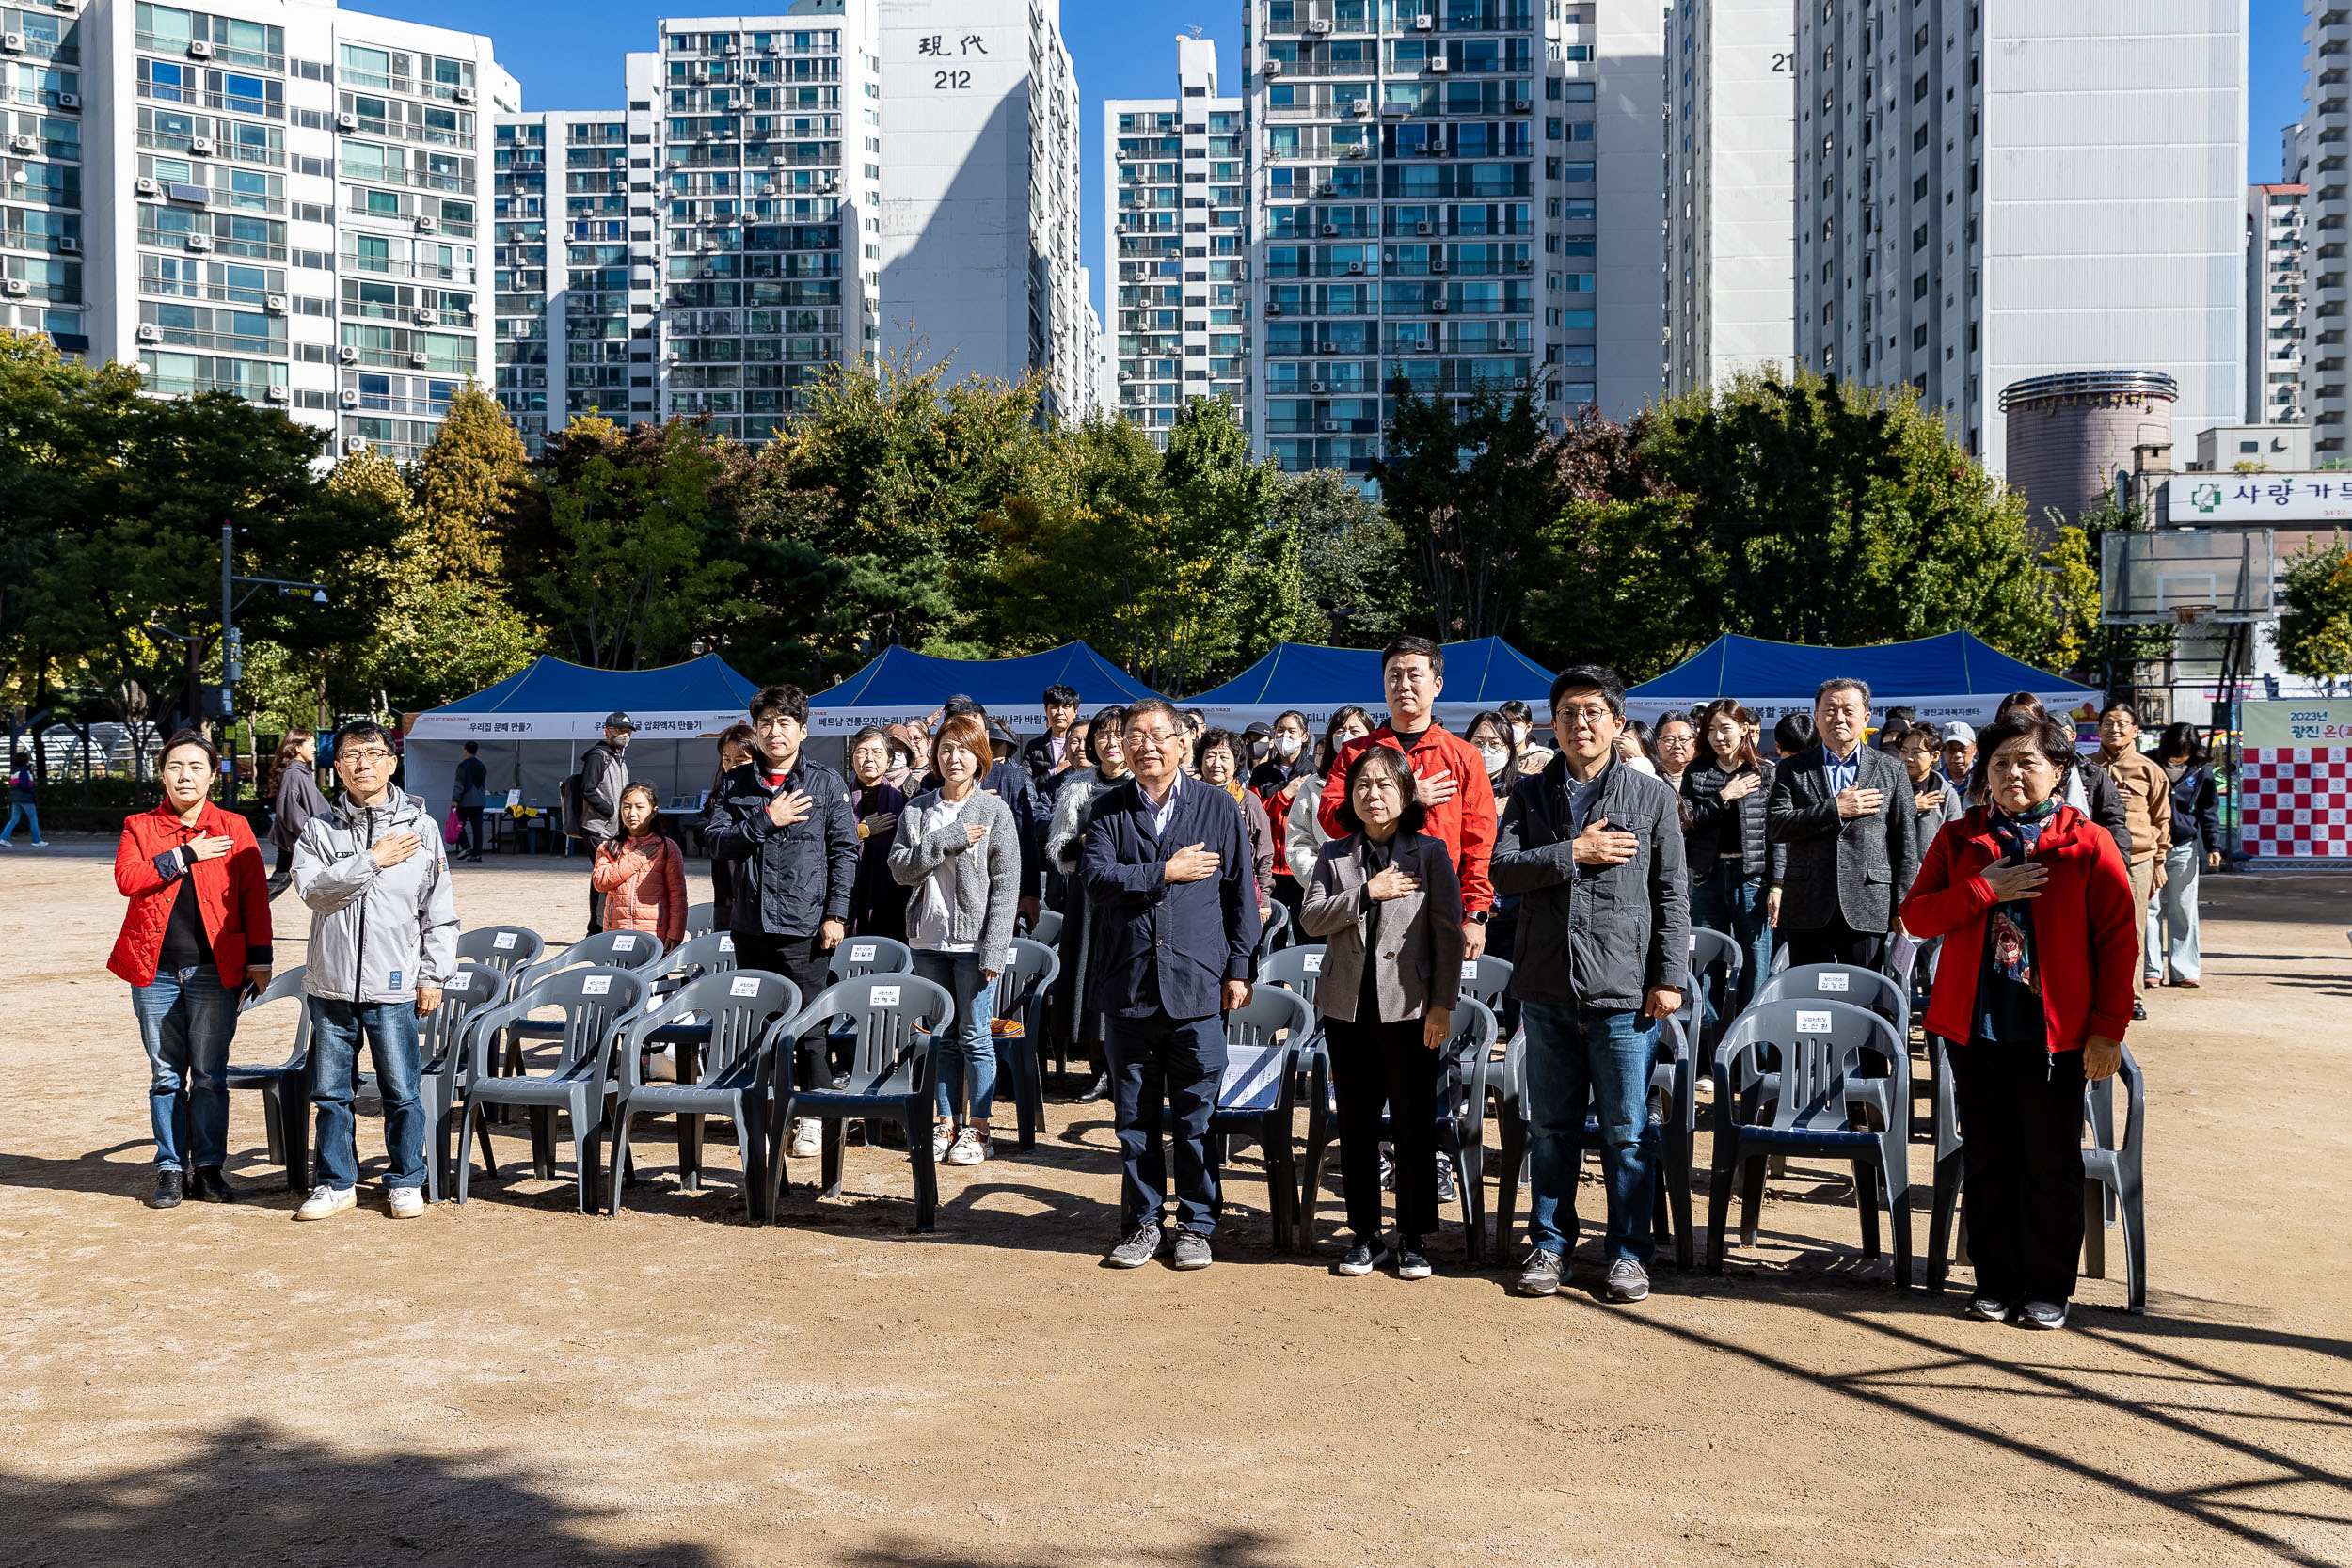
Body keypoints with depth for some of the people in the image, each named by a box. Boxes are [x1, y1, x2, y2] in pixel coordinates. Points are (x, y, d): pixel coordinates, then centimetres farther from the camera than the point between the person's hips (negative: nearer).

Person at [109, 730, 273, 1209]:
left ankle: (208, 1168, 11)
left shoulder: (234, 828, 6)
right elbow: (127, 878, -9)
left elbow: (255, 896, 4)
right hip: (155, 971, 1)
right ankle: (170, 1169, 14)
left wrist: (259, 957, -1)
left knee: (210, 1076, 2)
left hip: (214, 971, -1)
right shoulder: (139, 827, 9)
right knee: (165, 1076, 5)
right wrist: (185, 856, -13)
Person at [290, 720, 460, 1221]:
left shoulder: (421, 827, 3)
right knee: (330, 1090, 10)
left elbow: (439, 911, 4)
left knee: (401, 1091, 3)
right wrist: (372, 860, -15)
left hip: (393, 985, -2)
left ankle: (406, 1181, 17)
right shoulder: (320, 829, 6)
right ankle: (336, 1182, 23)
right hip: (330, 982, 2)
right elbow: (312, 889, -11)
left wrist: (433, 976, 1)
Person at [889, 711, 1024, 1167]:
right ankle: (946, 1123, 20)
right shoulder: (917, 809, 8)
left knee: (975, 1037, 1)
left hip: (973, 940, -4)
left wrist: (994, 950, -12)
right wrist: (948, 839, -15)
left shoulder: (995, 811, -3)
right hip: (929, 940, 4)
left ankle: (977, 1129, 10)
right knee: (944, 1037, 11)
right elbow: (900, 869, -2)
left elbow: (1006, 886, -6)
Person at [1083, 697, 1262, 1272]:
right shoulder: (1108, 810, 7)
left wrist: (1239, 968, 0)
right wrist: (1167, 872, -10)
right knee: (1134, 1116, 9)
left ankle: (1196, 1225, 17)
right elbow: (1095, 878, -8)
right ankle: (1142, 1223, 21)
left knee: (1196, 1116, 4)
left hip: (1197, 986, -1)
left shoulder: (1218, 806, 6)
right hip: (1128, 985, 1)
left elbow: (1240, 891, 6)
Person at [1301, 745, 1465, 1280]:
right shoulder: (1334, 856, 8)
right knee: (1356, 1128, 9)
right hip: (1347, 1007, 3)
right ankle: (1366, 1235, 20)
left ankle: (1412, 1240, 15)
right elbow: (1310, 918, -4)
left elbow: (1448, 932, -2)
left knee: (1414, 1128, 3)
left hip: (1410, 1008, -2)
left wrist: (1442, 1005, -7)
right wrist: (1368, 893, -15)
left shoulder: (1430, 854, 1)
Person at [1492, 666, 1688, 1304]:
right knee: (1552, 1127, 12)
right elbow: (1502, 868, -4)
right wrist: (1573, 853, -13)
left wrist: (1670, 977, -4)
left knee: (1627, 1132, 4)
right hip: (1548, 989, 2)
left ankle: (1628, 1252, 17)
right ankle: (1549, 1244, 23)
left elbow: (1672, 895, 2)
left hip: (1624, 993, -2)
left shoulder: (1652, 796, 3)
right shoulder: (1530, 793, 9)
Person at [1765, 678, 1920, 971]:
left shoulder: (1892, 770, 10)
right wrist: (1835, 810, -12)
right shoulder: (1794, 768, 8)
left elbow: (1905, 844, 8)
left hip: (1868, 910, 0)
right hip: (1807, 910, 0)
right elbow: (1775, 826, -5)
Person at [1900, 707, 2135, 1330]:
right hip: (1974, 1026, 3)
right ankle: (1995, 1280, 22)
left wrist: (2108, 1027, -7)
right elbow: (1916, 916, 1)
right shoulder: (1959, 839, 7)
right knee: (1986, 1159, 9)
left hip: (2056, 1033, -2)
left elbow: (2119, 940, -3)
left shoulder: (2088, 843, -2)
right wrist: (1985, 891, -13)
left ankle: (2048, 1288, 18)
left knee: (2051, 1163, 5)